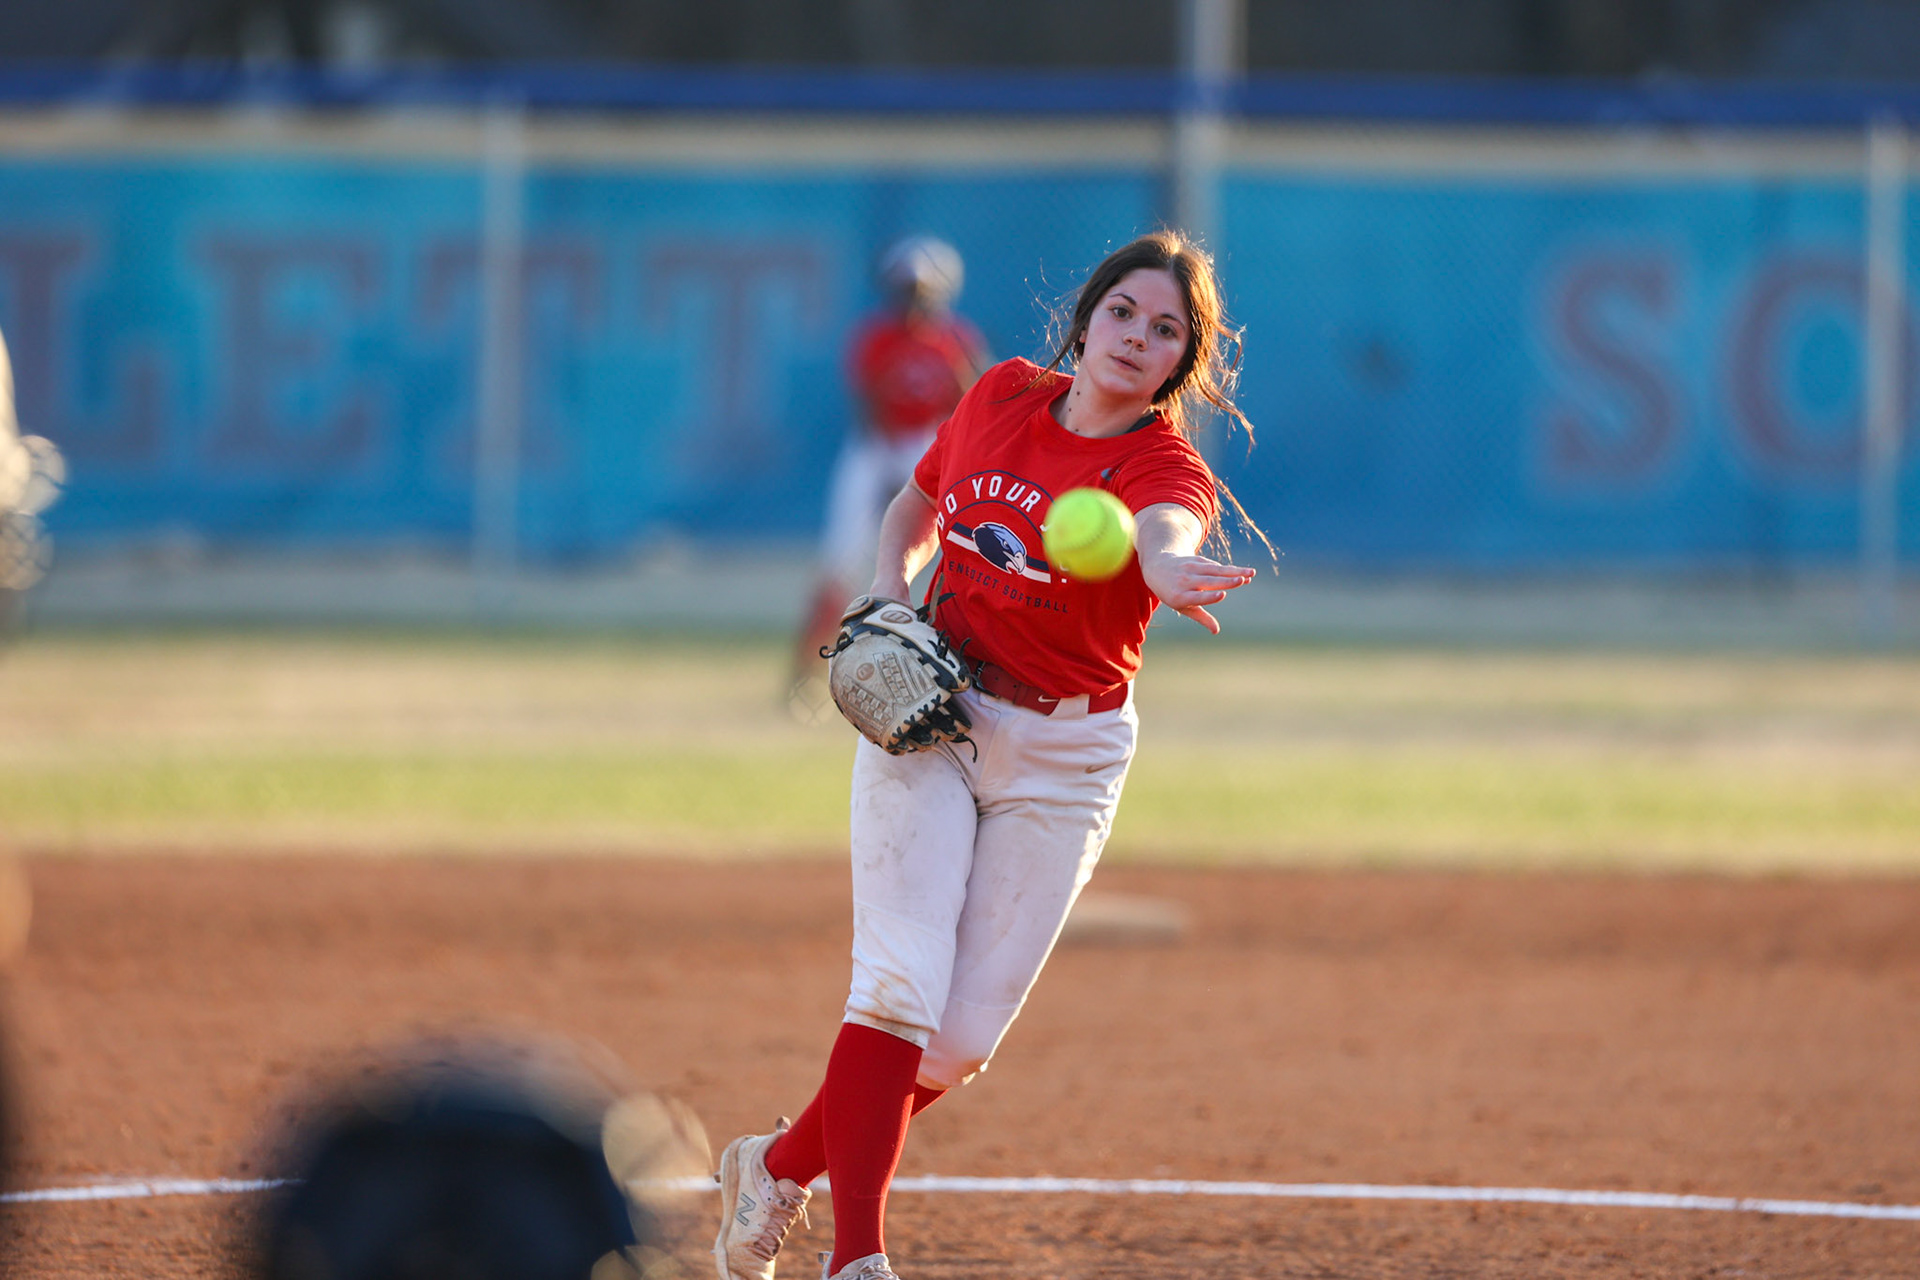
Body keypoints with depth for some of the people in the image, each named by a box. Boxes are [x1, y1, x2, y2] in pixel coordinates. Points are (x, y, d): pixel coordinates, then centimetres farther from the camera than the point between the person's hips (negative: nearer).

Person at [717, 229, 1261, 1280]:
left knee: (966, 1034, -2)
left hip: (1062, 757, -1)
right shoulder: (1003, 396, 0)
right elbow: (918, 504, 19)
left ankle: (781, 1166, 22)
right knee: (901, 986, -15)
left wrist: (1167, 568, -64)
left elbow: (1165, 533, -39)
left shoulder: (1169, 470, -13)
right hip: (926, 716, 1)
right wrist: (887, 591, -1)